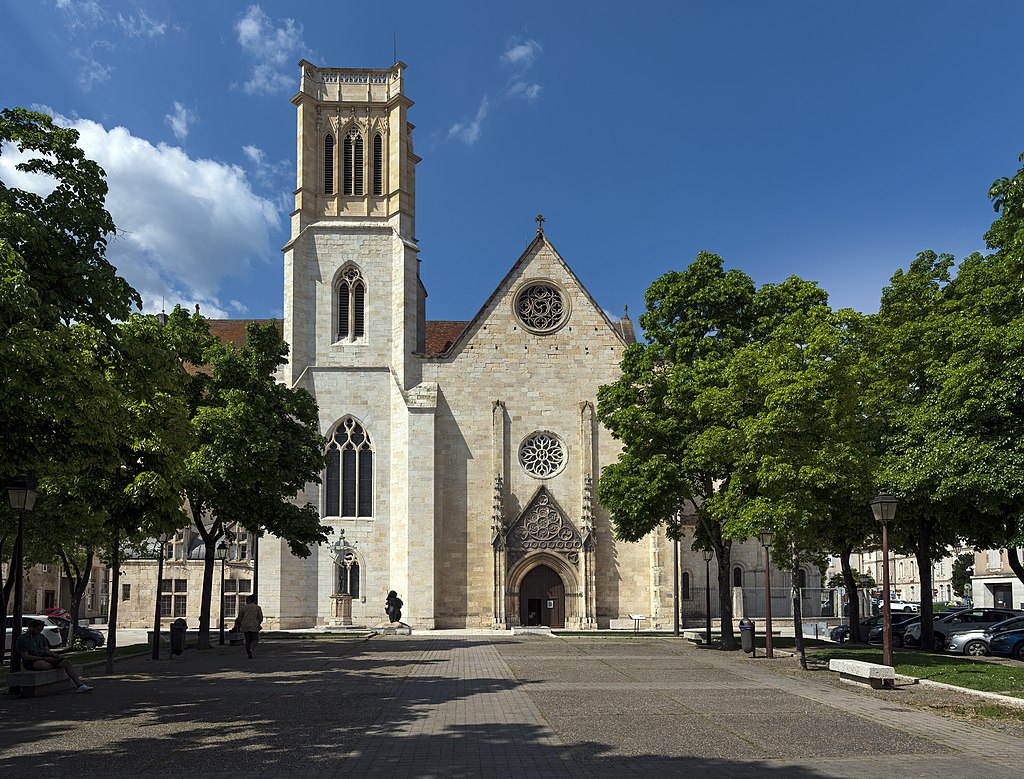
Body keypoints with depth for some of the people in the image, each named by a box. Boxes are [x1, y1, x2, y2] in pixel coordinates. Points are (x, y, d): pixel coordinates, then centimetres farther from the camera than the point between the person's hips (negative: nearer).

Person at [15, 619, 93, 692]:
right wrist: (44, 658, -19)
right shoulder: (21, 639, -4)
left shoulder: (41, 637, 18)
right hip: (31, 662, -6)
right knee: (41, 664, -43)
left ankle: (80, 685, -23)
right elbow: (25, 656, -12)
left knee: (67, 662, -15)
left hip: (44, 658, 6)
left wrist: (54, 655, -7)